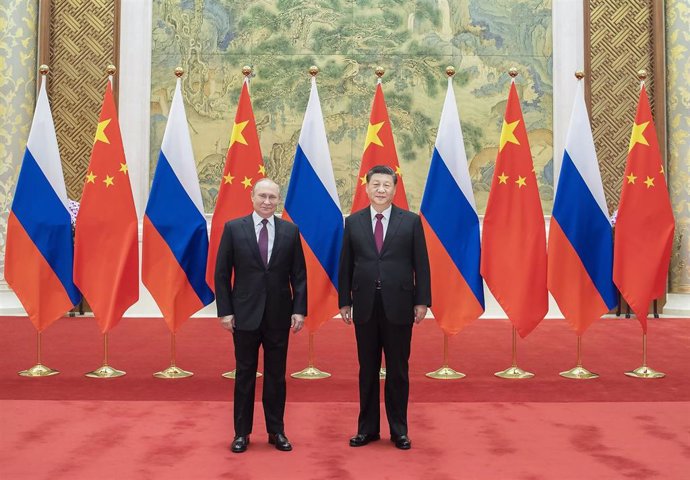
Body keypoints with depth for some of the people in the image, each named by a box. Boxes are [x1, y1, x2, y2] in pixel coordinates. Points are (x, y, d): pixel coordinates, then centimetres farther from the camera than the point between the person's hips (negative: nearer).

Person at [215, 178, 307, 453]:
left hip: (279, 315, 1)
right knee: (245, 374, 8)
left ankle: (276, 431, 20)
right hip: (245, 314, -1)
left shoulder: (290, 231, 2)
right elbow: (222, 273, -1)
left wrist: (299, 309, -3)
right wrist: (225, 311, -5)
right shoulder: (233, 228, -1)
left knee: (276, 375, 9)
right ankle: (242, 432, 18)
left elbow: (299, 274, 4)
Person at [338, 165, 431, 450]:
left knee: (398, 371, 7)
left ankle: (399, 430, 19)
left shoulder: (411, 221, 1)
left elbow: (421, 264, 0)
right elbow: (345, 266, 6)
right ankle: (367, 428, 21)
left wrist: (422, 301, -4)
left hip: (398, 306, -1)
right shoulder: (353, 222, 5)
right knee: (367, 370, 10)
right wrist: (344, 301, 3)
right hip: (364, 306, 1)